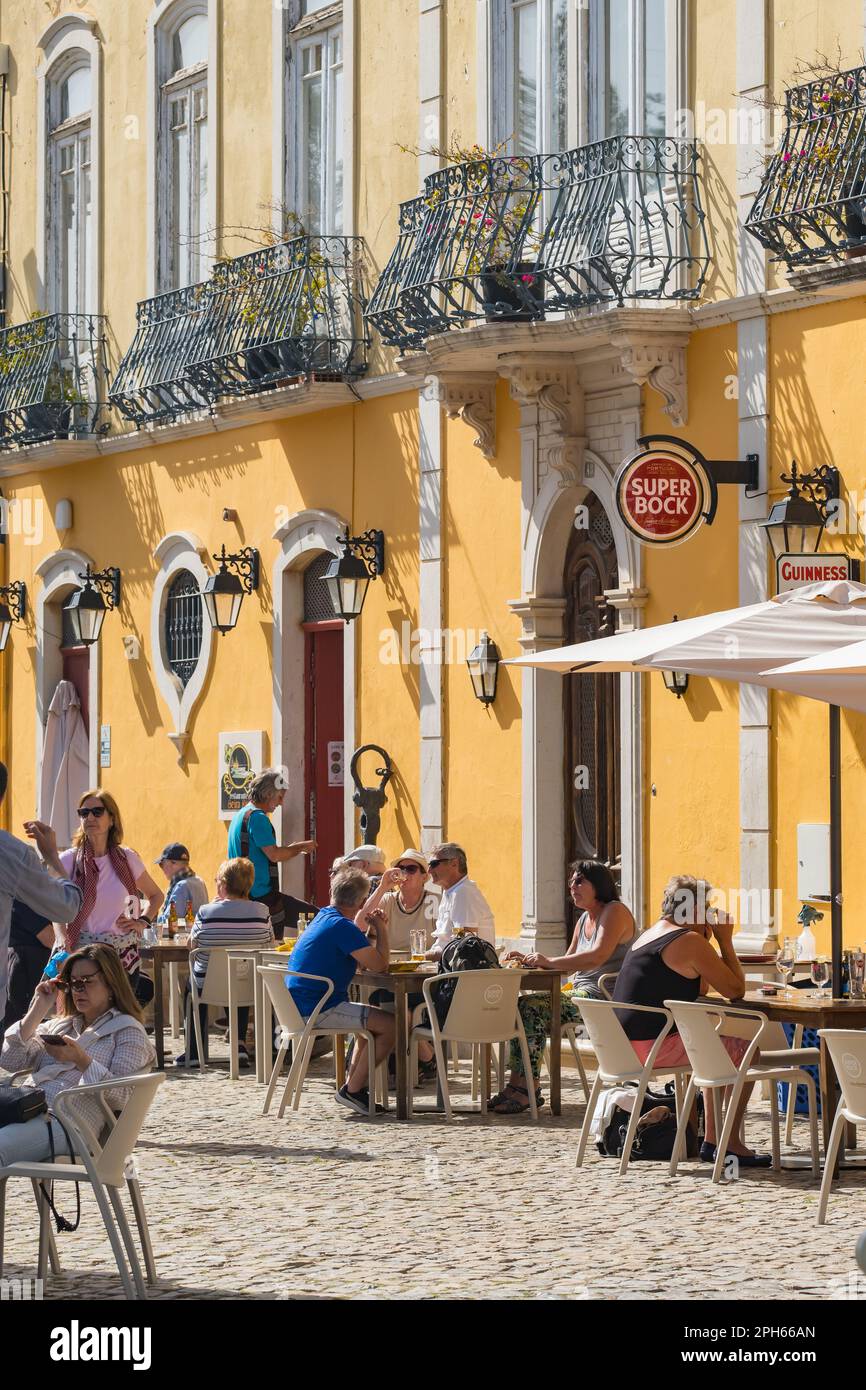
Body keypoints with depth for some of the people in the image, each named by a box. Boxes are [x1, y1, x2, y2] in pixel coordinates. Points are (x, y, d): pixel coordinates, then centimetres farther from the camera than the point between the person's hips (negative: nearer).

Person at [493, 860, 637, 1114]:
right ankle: (517, 1085, -12)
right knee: (520, 1005, -7)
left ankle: (527, 1089, -19)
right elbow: (567, 965, 22)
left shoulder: (614, 912, -9)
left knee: (532, 1008, -22)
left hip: (604, 998, -10)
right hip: (583, 994, 10)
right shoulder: (584, 919, 21)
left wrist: (548, 961, -25)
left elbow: (598, 956, -24)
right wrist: (530, 961, 6)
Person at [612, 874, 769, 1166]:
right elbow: (735, 989, -9)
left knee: (717, 1052, 28)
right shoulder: (690, 941, -12)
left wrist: (707, 941, 20)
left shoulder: (650, 934, 18)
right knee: (745, 1050, 0)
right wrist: (725, 941, 0)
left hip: (626, 1044, 10)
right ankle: (732, 1144, 4)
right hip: (657, 1047, -10)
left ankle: (712, 1140, 27)